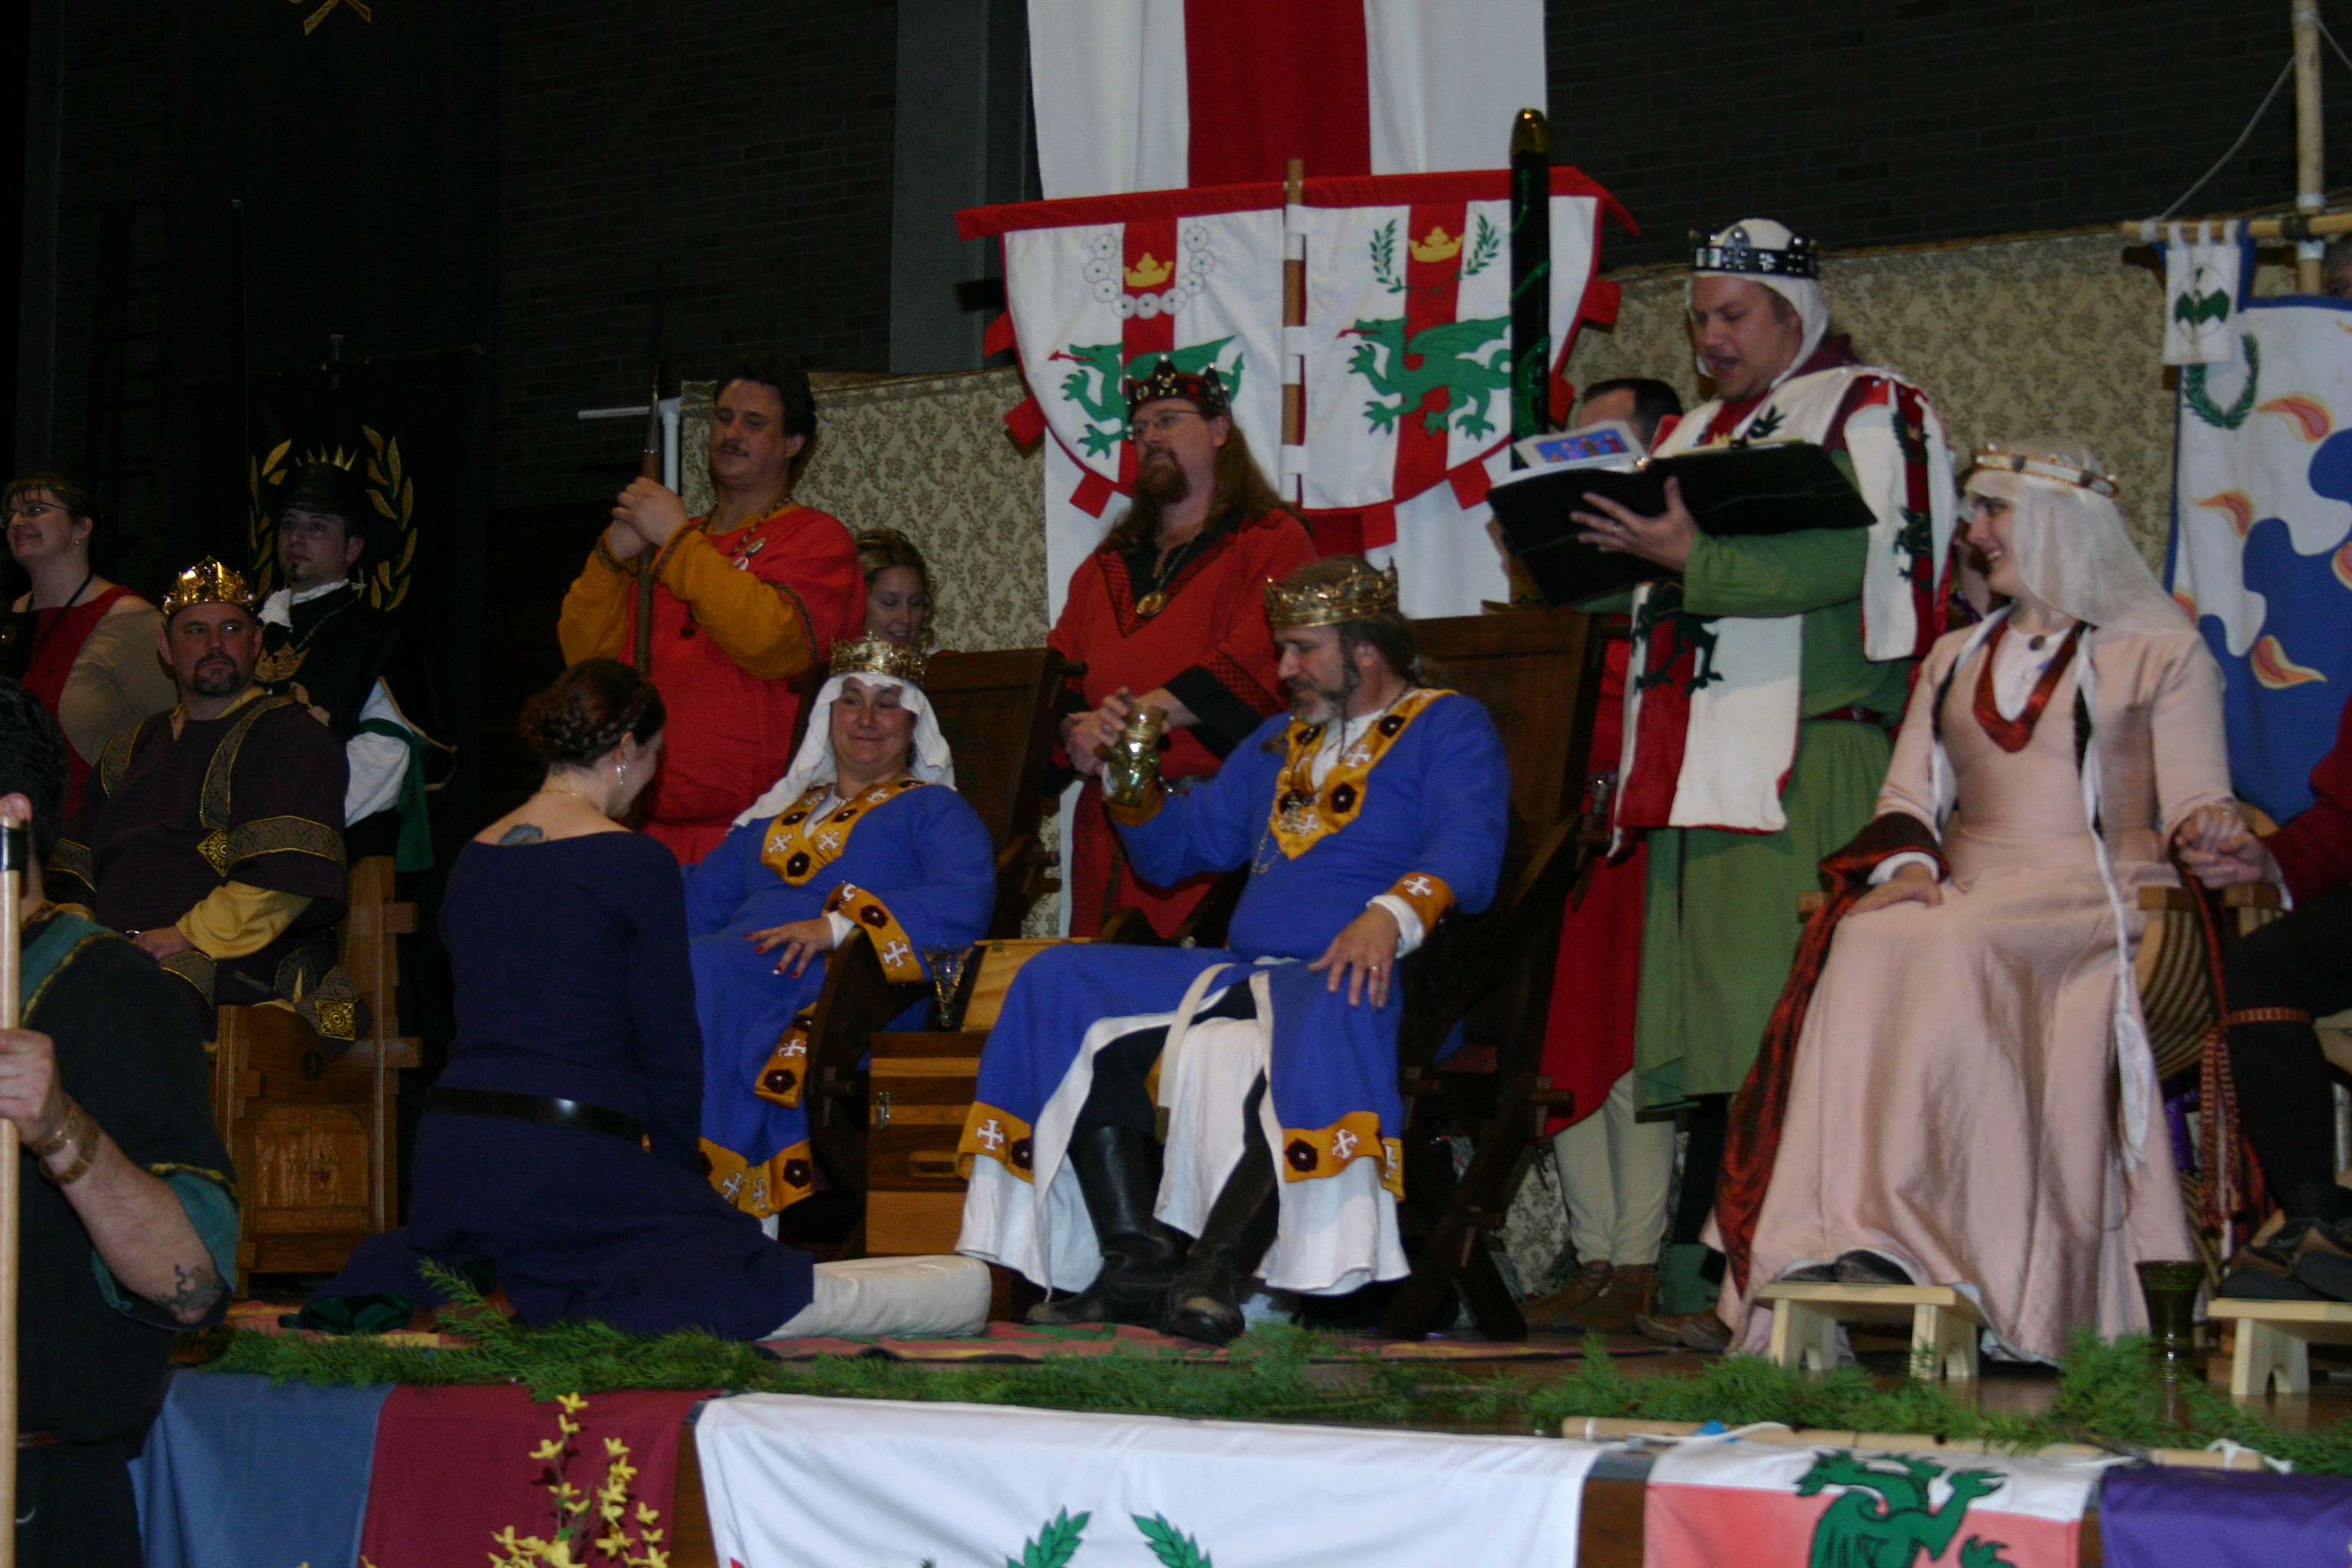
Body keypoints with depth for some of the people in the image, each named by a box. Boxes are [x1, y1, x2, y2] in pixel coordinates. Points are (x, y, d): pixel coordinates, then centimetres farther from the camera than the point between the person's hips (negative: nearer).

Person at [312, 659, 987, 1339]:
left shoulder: (473, 858, 14)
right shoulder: (636, 863, -6)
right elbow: (670, 1043, -2)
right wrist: (682, 1169, 14)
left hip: (448, 1157, 7)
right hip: (573, 1159, -7)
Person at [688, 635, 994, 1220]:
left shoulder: (932, 811, 16)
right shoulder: (777, 813, 36)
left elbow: (964, 906, -4)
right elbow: (701, 896, 32)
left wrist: (839, 926, -17)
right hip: (738, 963, 5)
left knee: (705, 976, -37)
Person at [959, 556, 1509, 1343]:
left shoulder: (1448, 726, 7)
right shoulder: (1278, 744, 30)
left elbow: (1468, 850, -12)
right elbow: (1175, 849, 35)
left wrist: (1390, 917, -31)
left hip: (1360, 977, -7)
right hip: (1245, 976, 7)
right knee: (1062, 983, -11)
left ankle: (1217, 1266, -48)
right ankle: (1139, 1257, -23)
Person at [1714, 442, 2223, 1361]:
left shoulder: (2161, 650, 11)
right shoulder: (1955, 657, 26)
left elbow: (2196, 804, 2)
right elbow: (1907, 794, 17)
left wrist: (2204, 828, -22)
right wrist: (1905, 862, -6)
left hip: (2094, 895, -4)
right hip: (1967, 892, 4)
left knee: (1951, 952, -36)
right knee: (1867, 944, -32)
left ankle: (1896, 1232, -44)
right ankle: (1832, 1234, -42)